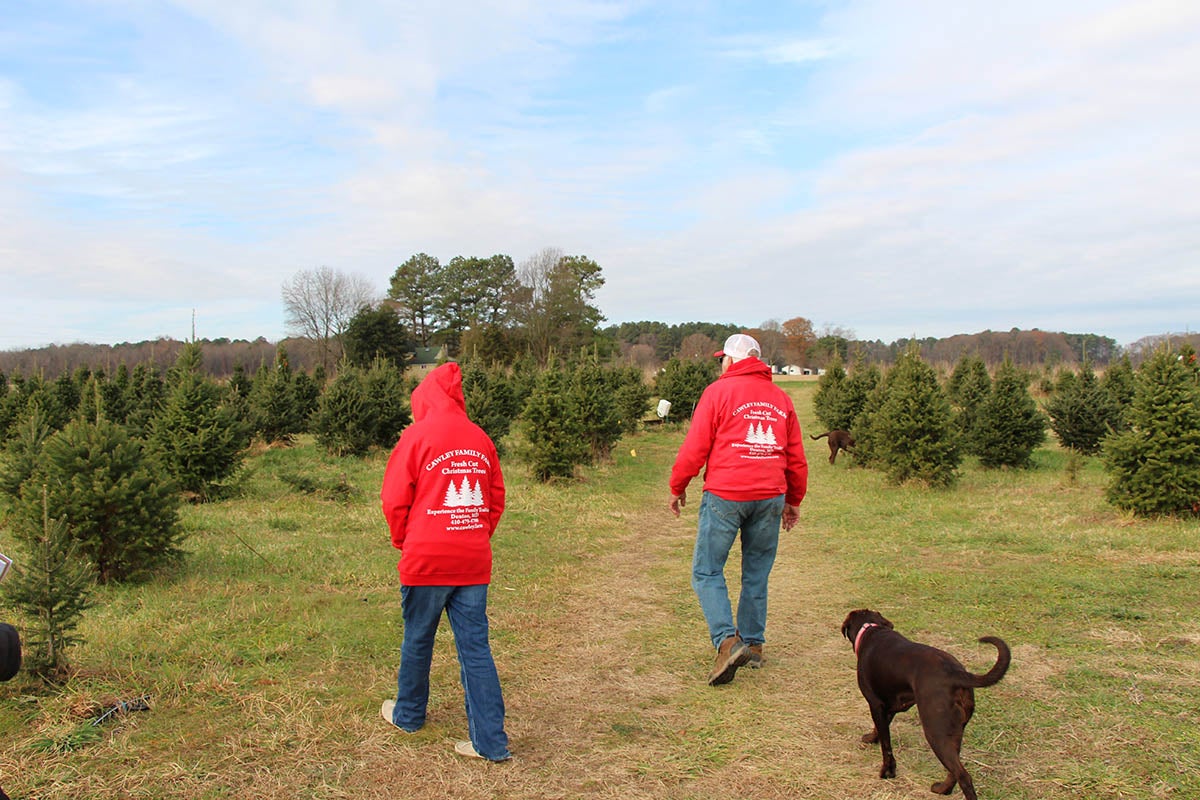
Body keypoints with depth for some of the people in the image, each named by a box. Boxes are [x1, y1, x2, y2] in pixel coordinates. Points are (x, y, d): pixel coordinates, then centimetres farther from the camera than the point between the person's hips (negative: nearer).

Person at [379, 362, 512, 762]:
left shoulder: (417, 435, -7)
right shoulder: (480, 438, 5)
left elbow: (395, 500, -6)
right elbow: (497, 498, 10)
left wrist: (403, 541, 10)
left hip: (426, 560, -3)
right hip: (474, 562, 4)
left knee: (417, 640, 16)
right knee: (475, 646, 5)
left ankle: (408, 715, 36)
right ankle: (491, 741, 5)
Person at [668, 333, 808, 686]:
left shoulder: (719, 391, -2)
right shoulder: (781, 398, 13)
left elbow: (695, 447, -5)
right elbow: (796, 457, 16)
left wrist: (678, 487, 8)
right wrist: (793, 500, 26)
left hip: (725, 496, -5)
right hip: (770, 497, 5)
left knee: (707, 571, 2)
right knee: (757, 573, 14)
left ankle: (728, 641, -12)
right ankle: (753, 644, 21)